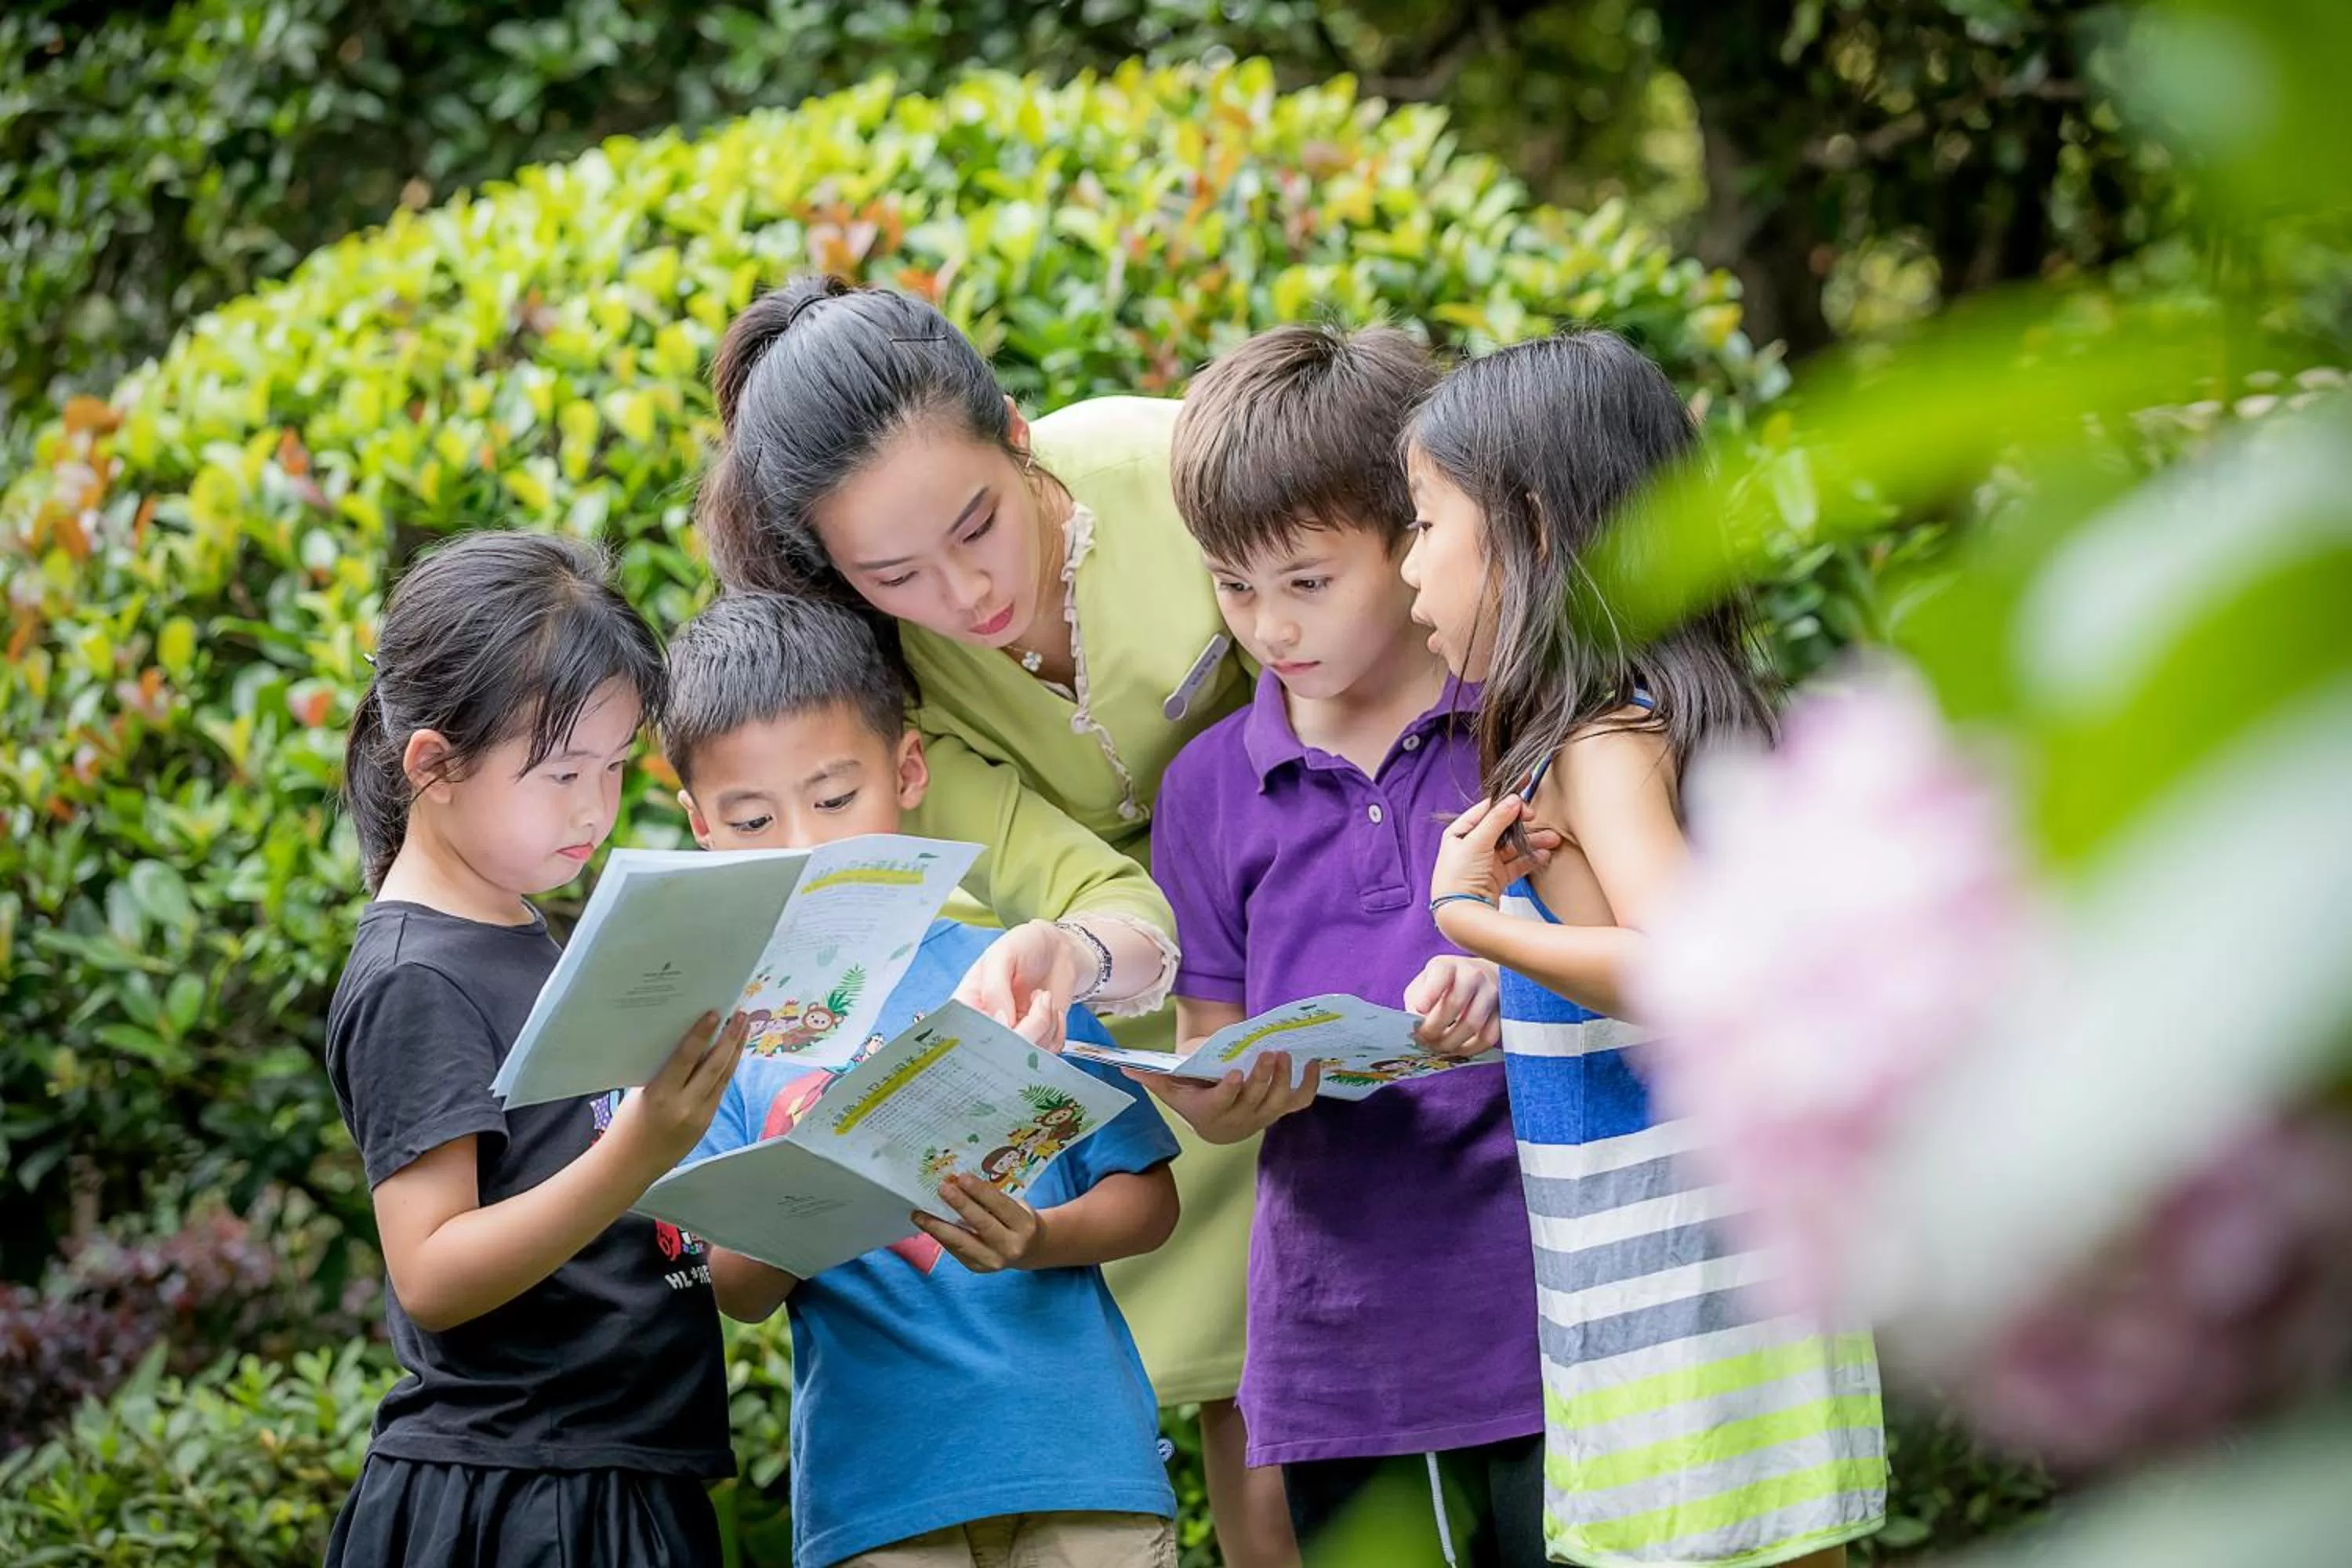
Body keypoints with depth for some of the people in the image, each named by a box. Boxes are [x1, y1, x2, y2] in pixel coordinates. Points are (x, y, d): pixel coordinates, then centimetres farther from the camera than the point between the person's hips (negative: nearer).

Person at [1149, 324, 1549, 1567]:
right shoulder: (1210, 789, 9)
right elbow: (1209, 1068, 10)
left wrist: (1515, 995, -21)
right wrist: (1234, 1092, -13)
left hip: (1543, 1312, -3)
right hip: (1340, 1345, 3)